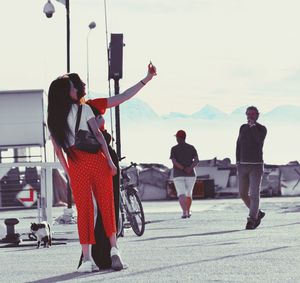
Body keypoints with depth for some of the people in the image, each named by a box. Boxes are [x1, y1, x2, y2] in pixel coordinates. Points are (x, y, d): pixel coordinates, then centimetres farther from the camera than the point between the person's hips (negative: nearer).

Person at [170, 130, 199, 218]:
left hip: (178, 175, -3)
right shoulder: (191, 148, 5)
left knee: (181, 194, -8)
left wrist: (183, 169, -18)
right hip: (191, 175, 3)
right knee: (189, 193, 20)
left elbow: (174, 161, -15)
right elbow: (196, 160, -8)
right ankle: (188, 211, 28)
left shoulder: (174, 149, -1)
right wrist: (190, 168, -19)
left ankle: (184, 212, -26)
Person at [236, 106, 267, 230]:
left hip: (256, 165, -5)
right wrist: (238, 162, 6)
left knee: (254, 194, -10)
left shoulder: (262, 129, -2)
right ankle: (258, 213, 24)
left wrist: (253, 125, -20)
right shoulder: (243, 128, 11)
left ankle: (251, 220, -10)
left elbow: (259, 139, -23)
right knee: (243, 194, 6)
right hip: (243, 165, 5)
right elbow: (239, 145, 13)